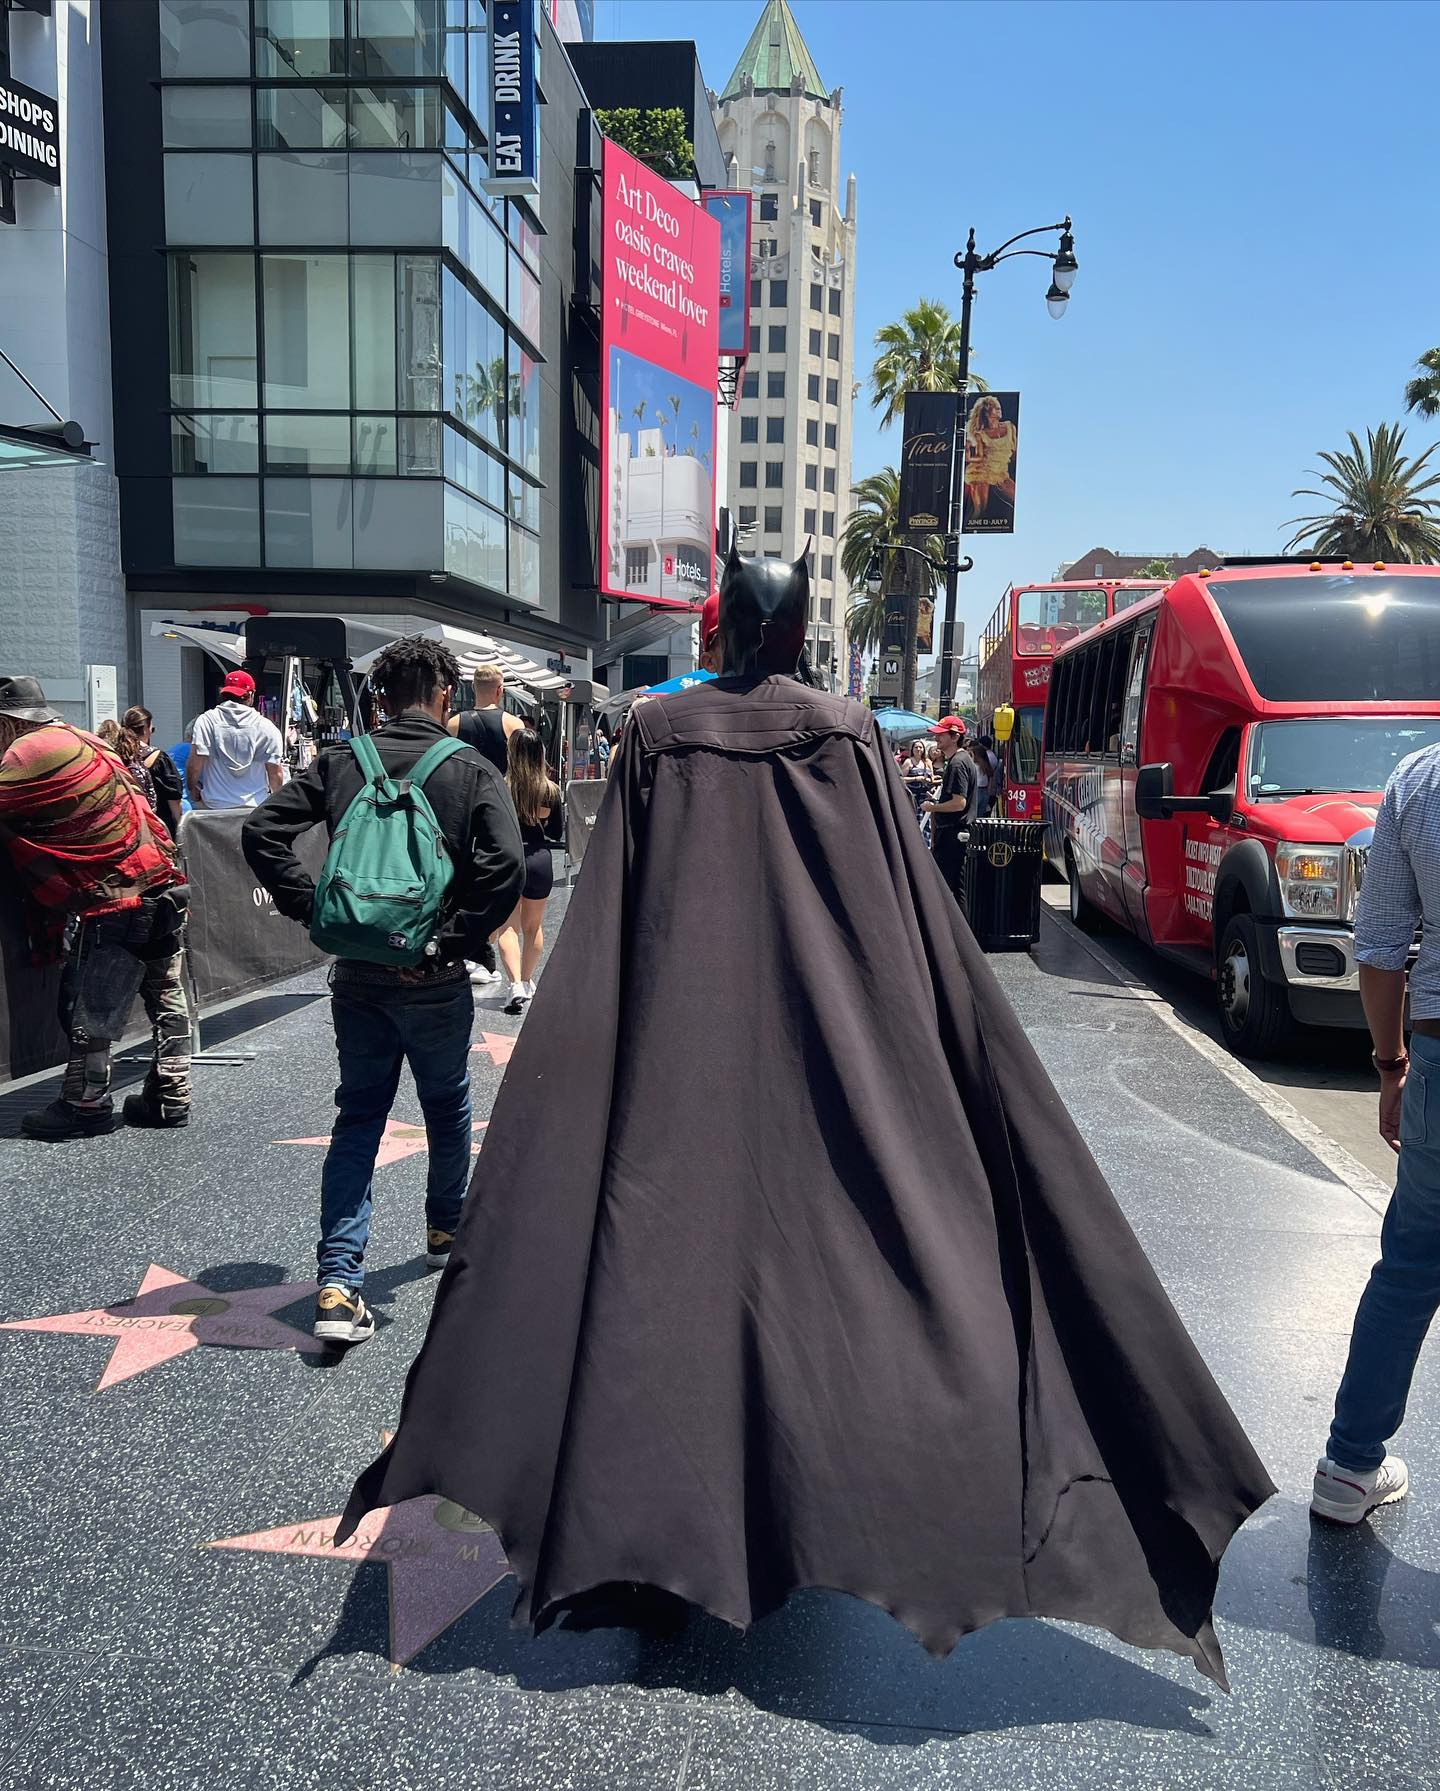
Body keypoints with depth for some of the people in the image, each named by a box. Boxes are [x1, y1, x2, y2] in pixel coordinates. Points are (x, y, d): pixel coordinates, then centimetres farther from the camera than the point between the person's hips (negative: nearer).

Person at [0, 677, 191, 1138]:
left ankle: (85, 1105, 11)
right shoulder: (82, 741, 19)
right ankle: (170, 1098, 20)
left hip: (113, 903, -9)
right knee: (166, 999, 13)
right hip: (163, 889, 9)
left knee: (87, 1008, 2)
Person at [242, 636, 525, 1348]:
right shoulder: (472, 771, -7)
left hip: (356, 974, 3)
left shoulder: (340, 762, 2)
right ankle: (446, 1230, 41)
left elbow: (262, 832, -5)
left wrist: (313, 911, -2)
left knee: (357, 1117, 10)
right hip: (433, 979, -2)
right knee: (447, 1106, 20)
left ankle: (338, 1285, 2)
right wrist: (459, 940, -10)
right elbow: (506, 867, -21)